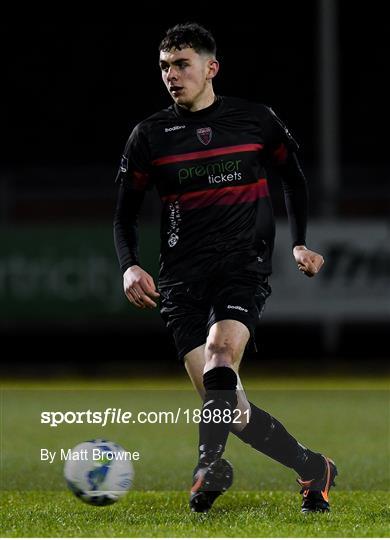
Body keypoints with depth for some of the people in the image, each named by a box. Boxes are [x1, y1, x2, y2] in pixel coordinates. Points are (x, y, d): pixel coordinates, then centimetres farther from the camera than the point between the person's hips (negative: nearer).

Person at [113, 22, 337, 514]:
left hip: (245, 266, -2)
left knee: (220, 348, -31)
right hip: (181, 278, 2)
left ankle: (208, 470, -33)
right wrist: (130, 266, -6)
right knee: (221, 399, -7)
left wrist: (300, 244, 9)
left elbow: (293, 179, 20)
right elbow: (125, 212, 12)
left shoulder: (256, 121, 4)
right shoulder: (149, 136, 5)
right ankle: (311, 468, 8)